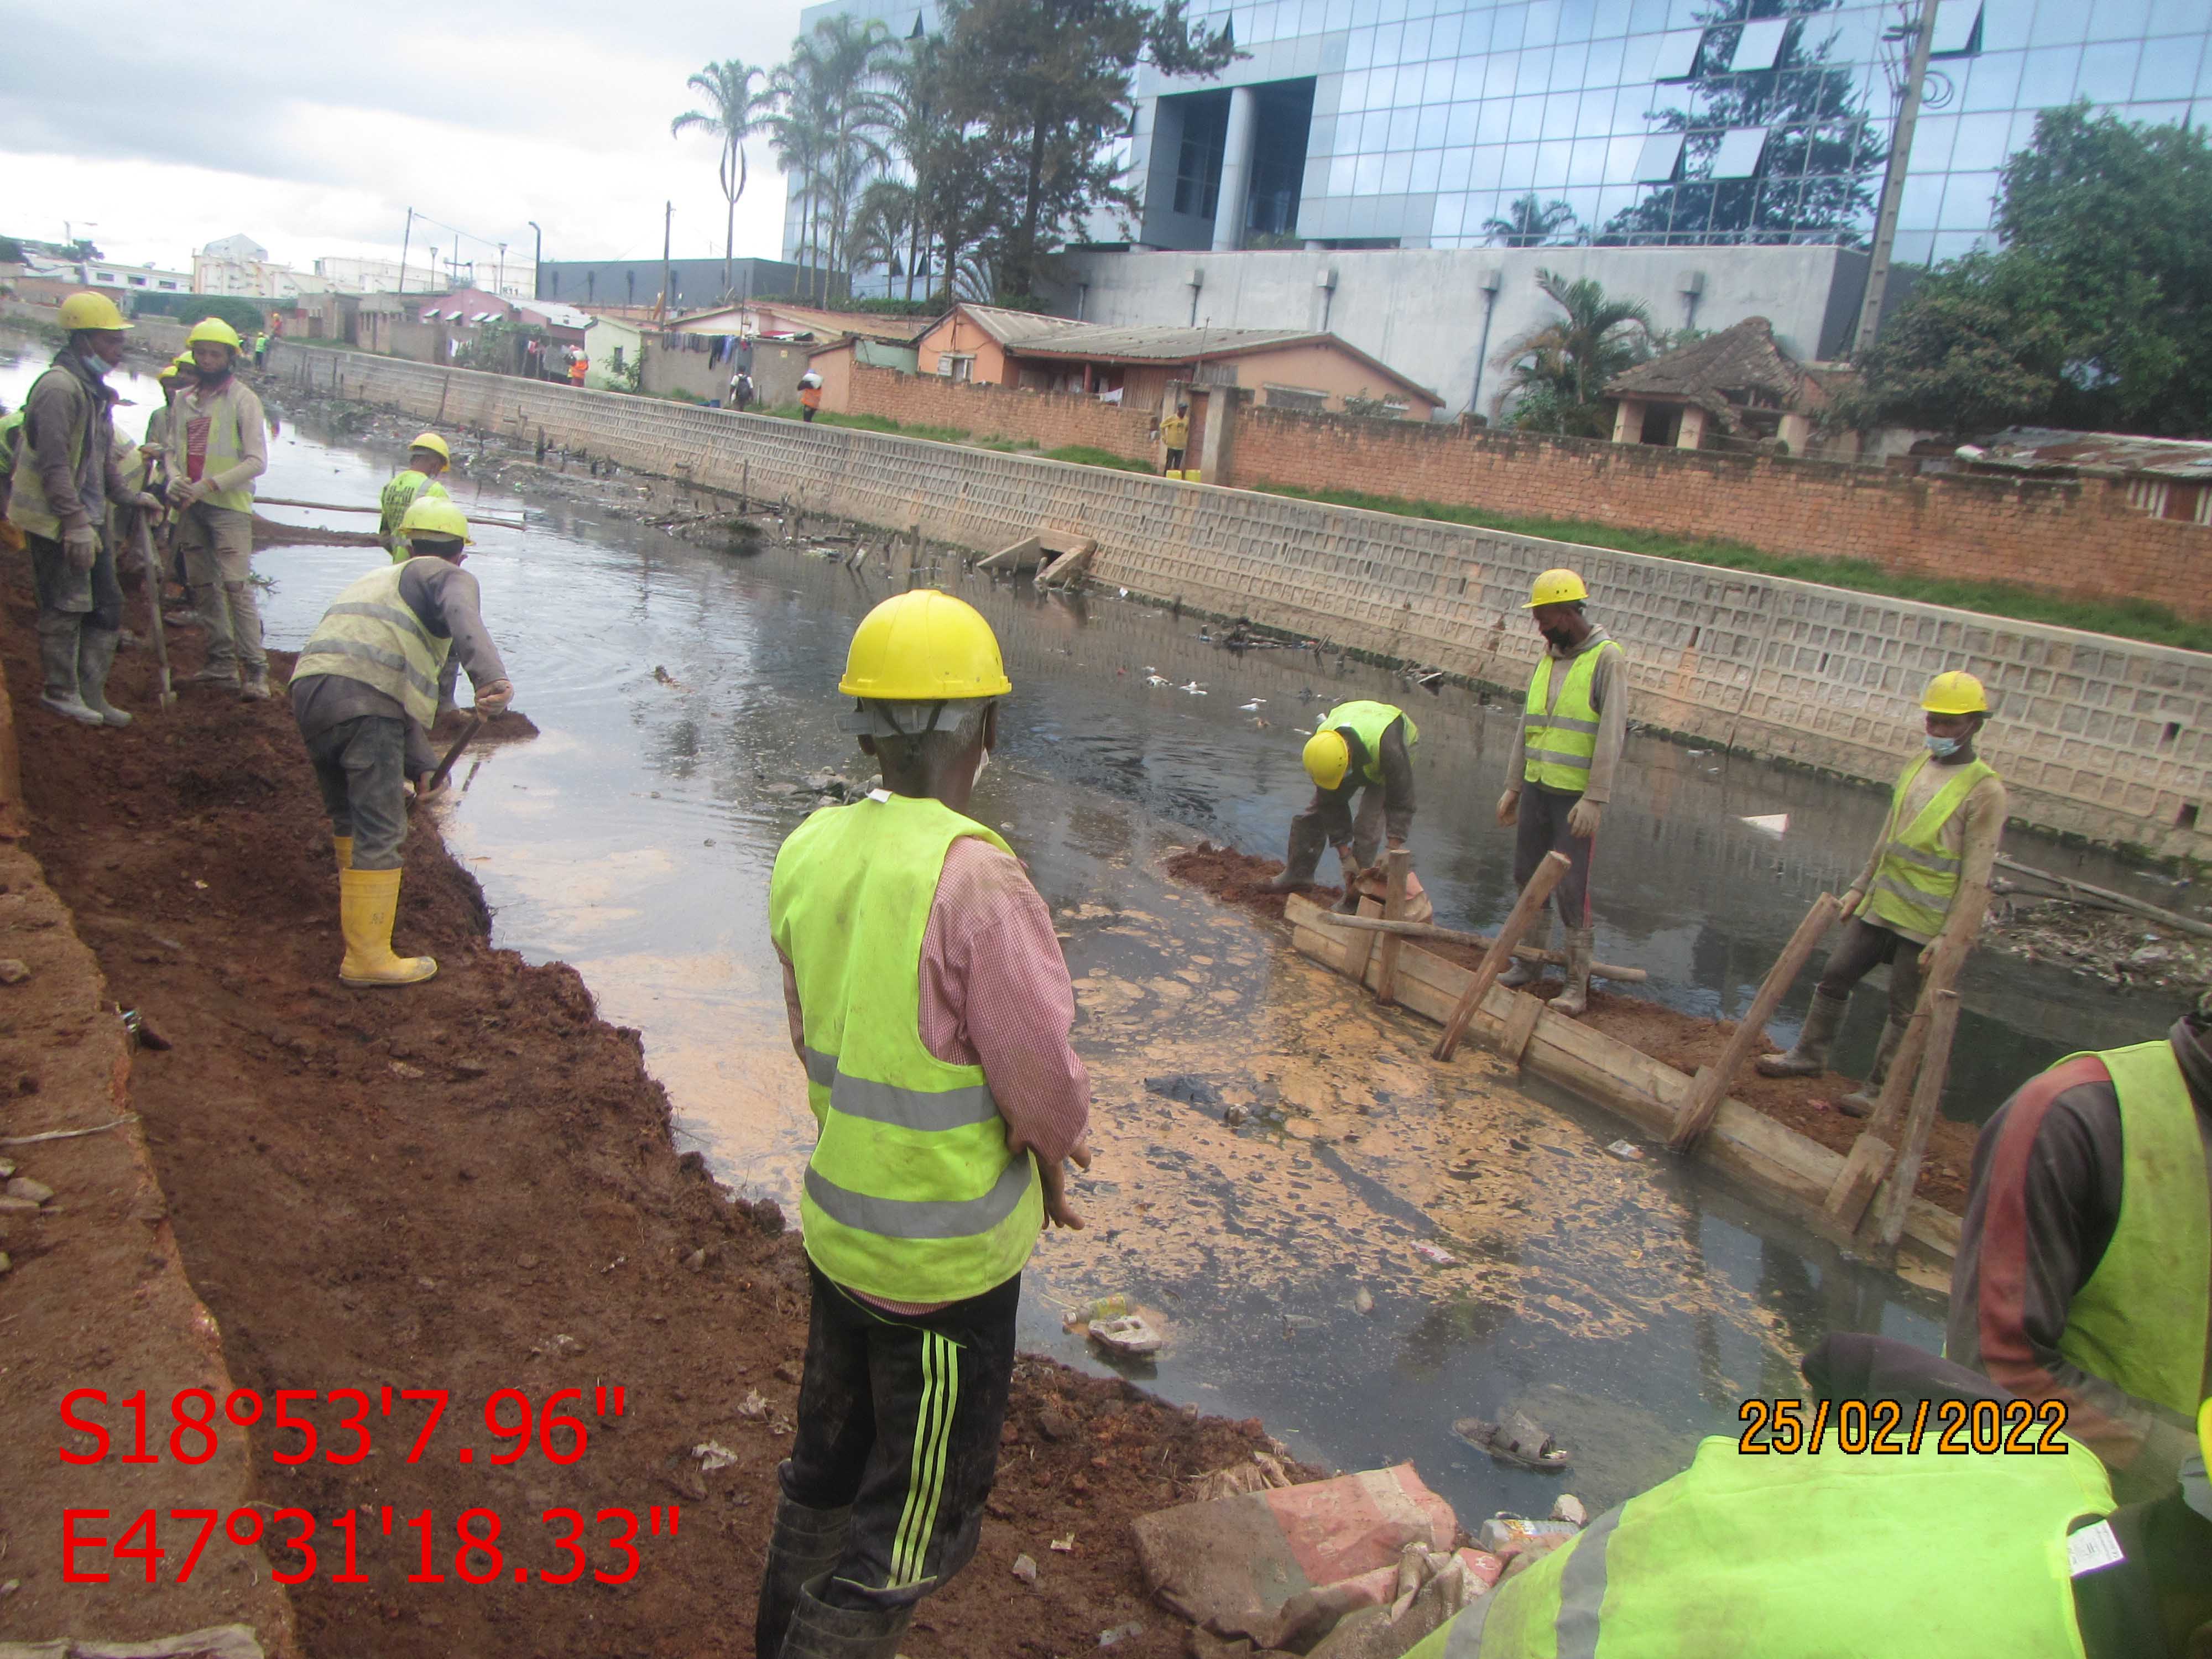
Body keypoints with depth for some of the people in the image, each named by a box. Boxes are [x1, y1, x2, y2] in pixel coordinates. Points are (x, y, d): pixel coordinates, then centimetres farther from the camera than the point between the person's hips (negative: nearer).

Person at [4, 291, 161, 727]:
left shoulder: (95, 389, 14)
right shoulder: (60, 387, -18)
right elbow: (54, 463, -23)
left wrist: (129, 496, 17)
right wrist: (76, 522, -26)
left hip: (88, 518, 10)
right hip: (55, 521, -10)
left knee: (107, 605, 11)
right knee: (65, 608, -1)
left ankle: (91, 694, 19)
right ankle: (61, 692, 13)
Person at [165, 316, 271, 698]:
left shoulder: (242, 399, -4)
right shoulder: (183, 400, 13)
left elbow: (257, 461, -10)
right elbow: (173, 449, 19)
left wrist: (209, 485, -16)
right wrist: (175, 478, -3)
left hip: (229, 505, -6)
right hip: (191, 507, 6)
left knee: (237, 585, -13)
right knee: (202, 585, 9)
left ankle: (256, 669, -12)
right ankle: (221, 662, 17)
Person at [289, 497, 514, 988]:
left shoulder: (380, 580, 37)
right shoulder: (448, 578, 12)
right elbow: (464, 622, -16)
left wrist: (421, 764, 36)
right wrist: (492, 678, -35)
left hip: (309, 689, 8)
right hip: (364, 701, -8)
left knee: (348, 814, 28)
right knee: (380, 832, -6)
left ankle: (356, 899, 49)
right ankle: (367, 957, -6)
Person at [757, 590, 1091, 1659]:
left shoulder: (808, 853, -6)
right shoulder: (976, 880, -28)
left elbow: (817, 1038, 5)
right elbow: (1044, 1080, -21)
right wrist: (1051, 1144, 4)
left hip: (838, 1219, 7)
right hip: (948, 1255, -7)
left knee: (829, 1461, 28)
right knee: (918, 1520, 14)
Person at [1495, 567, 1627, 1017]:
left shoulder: (1607, 659, -10)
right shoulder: (1549, 657, 12)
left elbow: (1610, 734, -15)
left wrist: (1595, 798, -20)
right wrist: (1513, 786, 16)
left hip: (1577, 797, -7)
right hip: (1537, 789, 7)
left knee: (1571, 891, -5)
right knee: (1528, 879, 12)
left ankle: (1578, 986, 3)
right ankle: (1527, 965, 26)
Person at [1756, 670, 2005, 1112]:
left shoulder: (1984, 789, -13)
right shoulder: (1918, 763, 8)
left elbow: (1976, 874, -15)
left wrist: (1952, 936, -17)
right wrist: (1862, 886, 17)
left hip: (1926, 922, -7)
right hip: (1881, 905, 7)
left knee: (1905, 1009, 5)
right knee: (1835, 977, 12)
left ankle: (1879, 1090, 16)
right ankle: (1809, 1054, 28)